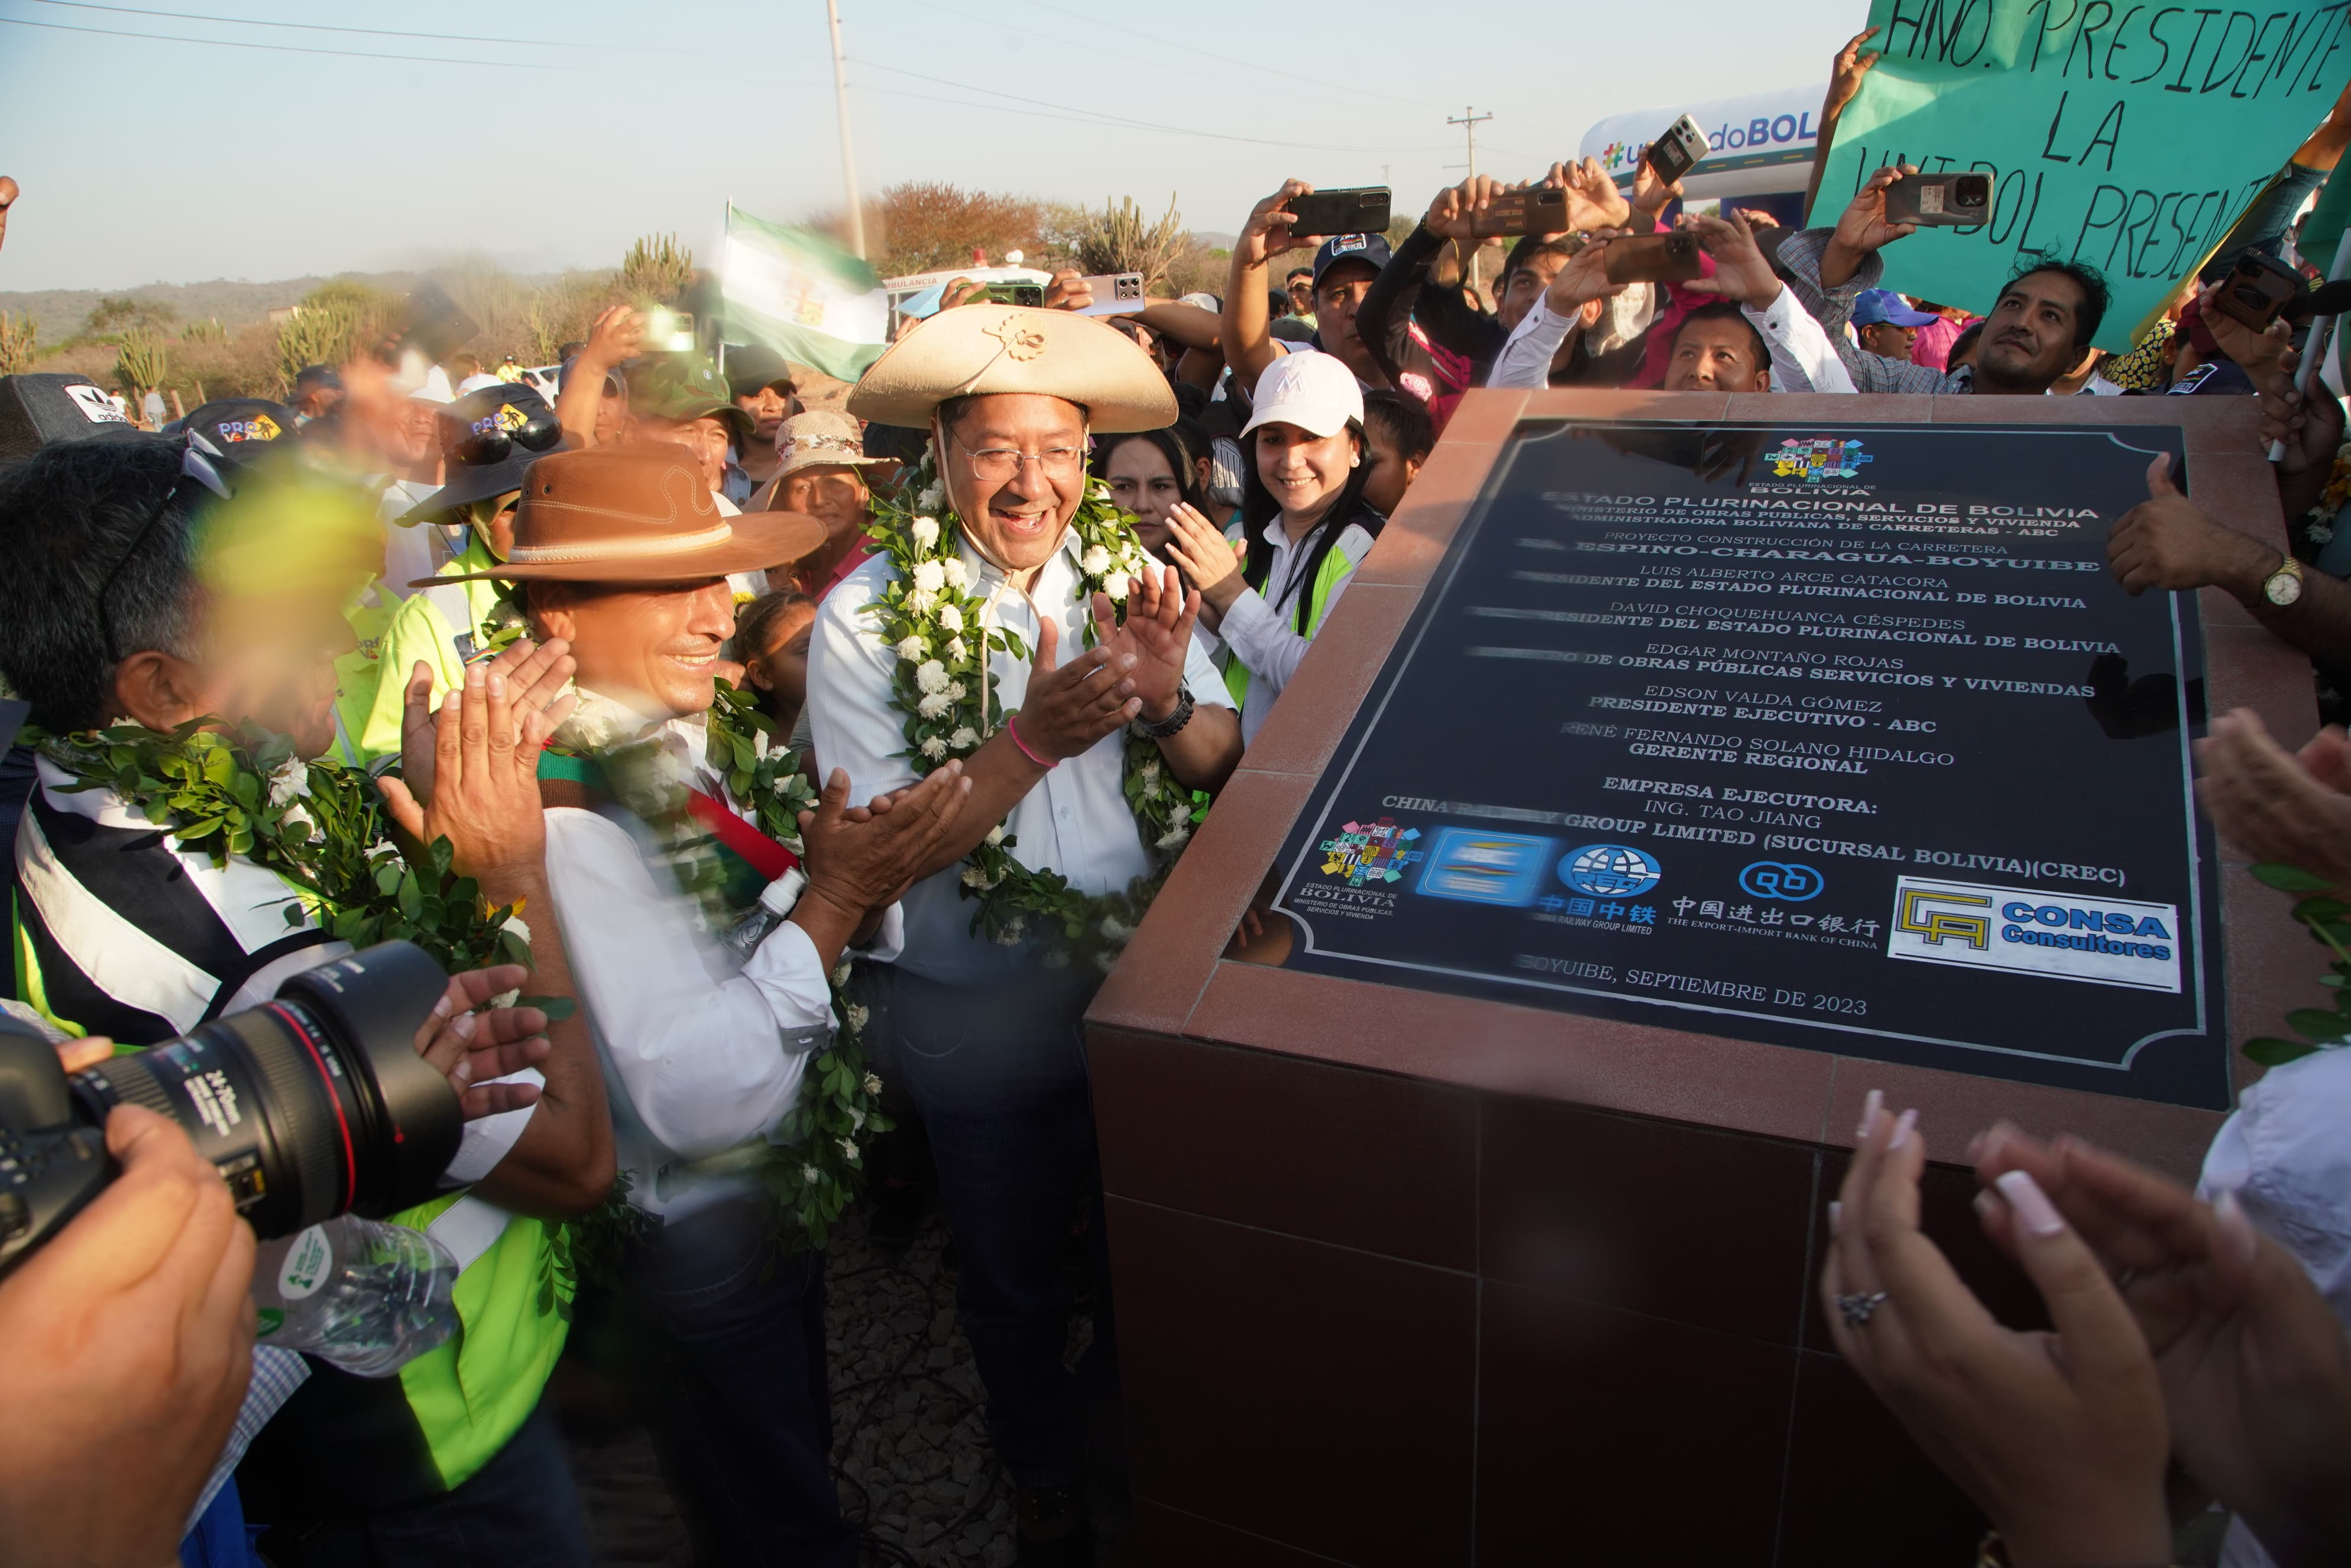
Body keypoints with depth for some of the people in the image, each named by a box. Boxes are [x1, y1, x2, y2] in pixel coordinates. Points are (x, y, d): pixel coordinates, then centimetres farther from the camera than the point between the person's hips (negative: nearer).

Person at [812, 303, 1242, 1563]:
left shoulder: (1126, 577, -6)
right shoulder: (865, 619, -16)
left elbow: (1220, 767, -3)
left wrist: (1169, 701, -25)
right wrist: (1033, 739, -32)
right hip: (980, 1009, -3)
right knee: (1015, 1269, 20)